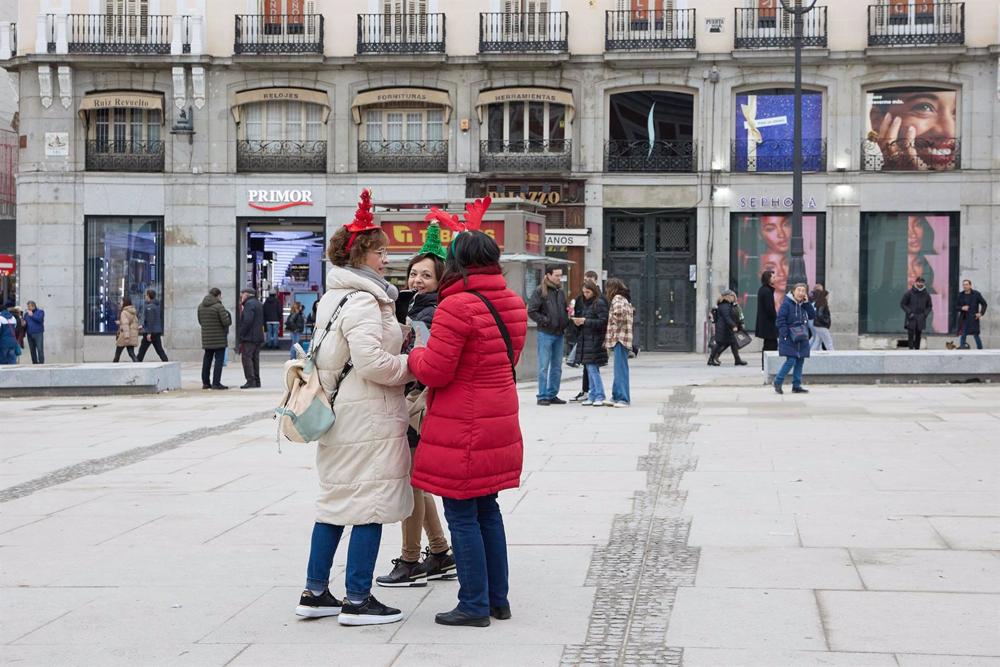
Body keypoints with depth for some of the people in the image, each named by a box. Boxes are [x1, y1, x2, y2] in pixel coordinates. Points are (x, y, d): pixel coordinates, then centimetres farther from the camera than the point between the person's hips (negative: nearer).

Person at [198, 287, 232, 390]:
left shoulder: (201, 306, 7)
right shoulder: (219, 307, -15)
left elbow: (200, 321, 15)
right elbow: (226, 322, -17)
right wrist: (228, 315, 3)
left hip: (206, 338, 6)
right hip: (219, 338, -6)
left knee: (207, 359, 14)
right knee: (219, 360, -2)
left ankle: (205, 382, 17)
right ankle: (216, 383, -7)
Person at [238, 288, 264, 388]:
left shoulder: (249, 304, -12)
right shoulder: (258, 304, 19)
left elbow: (247, 321, -22)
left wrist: (241, 334, -16)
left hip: (249, 337, -10)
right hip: (258, 337, 10)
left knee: (247, 358, -8)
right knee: (255, 359, 12)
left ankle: (250, 381, -13)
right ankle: (257, 381, 13)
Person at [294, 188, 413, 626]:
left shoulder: (334, 298, 16)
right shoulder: (363, 302, -16)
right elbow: (372, 362, -25)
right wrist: (411, 367, -10)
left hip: (342, 415, 10)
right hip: (369, 417, -10)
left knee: (336, 501, 14)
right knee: (370, 503, -4)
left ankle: (315, 593, 18)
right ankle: (357, 601, 0)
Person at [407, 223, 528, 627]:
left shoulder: (457, 306, -19)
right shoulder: (513, 305, 7)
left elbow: (434, 371, -18)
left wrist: (415, 354, 3)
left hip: (462, 431, -8)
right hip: (500, 423, 8)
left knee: (462, 516, 1)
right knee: (487, 510, 17)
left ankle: (474, 605, 6)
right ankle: (498, 599, 23)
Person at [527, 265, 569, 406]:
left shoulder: (561, 292, 14)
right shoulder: (540, 291, -6)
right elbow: (531, 311, -10)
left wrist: (567, 319, 5)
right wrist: (544, 321, -16)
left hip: (559, 334, 7)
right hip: (546, 334, -7)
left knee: (557, 366, 10)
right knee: (544, 366, -4)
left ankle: (553, 395, 17)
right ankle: (542, 396, 0)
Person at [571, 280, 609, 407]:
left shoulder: (600, 303, -9)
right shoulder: (586, 303, 16)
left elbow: (603, 321, -16)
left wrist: (585, 321, -16)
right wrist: (578, 321, 0)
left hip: (595, 340, -8)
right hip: (586, 340, 8)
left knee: (592, 368, -10)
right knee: (589, 369, 10)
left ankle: (600, 396, -4)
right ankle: (592, 396, 15)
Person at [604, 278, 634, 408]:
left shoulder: (617, 299, -9)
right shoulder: (625, 299, 20)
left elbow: (618, 311, -30)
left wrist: (617, 323, -12)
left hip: (619, 338, -10)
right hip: (623, 339, 10)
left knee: (621, 369, -10)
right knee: (619, 369, 14)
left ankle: (623, 398, -12)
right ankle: (616, 397, 20)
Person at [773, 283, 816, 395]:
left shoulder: (804, 305, 12)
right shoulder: (787, 303, -9)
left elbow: (813, 316, 3)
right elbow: (781, 319, -12)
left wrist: (807, 303, -4)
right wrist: (785, 335, -18)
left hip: (802, 339, 7)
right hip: (790, 339, -7)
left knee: (800, 361, 7)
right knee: (791, 361, -13)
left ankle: (796, 386, 15)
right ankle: (778, 382, 2)